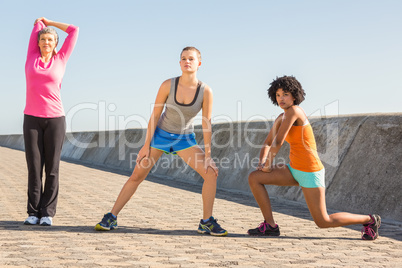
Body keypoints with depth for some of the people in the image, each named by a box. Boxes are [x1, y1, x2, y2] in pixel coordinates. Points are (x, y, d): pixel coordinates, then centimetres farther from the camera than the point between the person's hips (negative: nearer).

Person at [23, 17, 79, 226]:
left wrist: (49, 22, 21)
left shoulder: (60, 60, 7)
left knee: (52, 168, -2)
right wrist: (41, 23, 37)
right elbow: (38, 25, 16)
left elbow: (74, 31, 11)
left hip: (55, 119, -1)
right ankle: (33, 213, 5)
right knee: (34, 167, -2)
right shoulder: (32, 56, 8)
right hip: (32, 119, 1)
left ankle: (47, 213, 3)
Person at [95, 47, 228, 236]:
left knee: (211, 172, -14)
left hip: (185, 139, 1)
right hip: (160, 135, -1)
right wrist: (146, 145, -10)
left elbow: (206, 124, -12)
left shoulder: (205, 91, -16)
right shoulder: (168, 85, -17)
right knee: (137, 175, -4)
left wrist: (207, 155, -12)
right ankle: (111, 217, 7)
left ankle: (206, 222, -2)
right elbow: (155, 115, -11)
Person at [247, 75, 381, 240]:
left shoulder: (293, 111, -18)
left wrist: (269, 164, -5)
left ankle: (369, 220, 20)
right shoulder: (281, 118, 10)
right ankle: (270, 226, 2)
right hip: (296, 171, 8)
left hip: (310, 172, -8)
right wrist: (262, 162, -4)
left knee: (323, 222, -1)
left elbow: (278, 141, -19)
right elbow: (267, 144, 15)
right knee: (254, 178, -3)